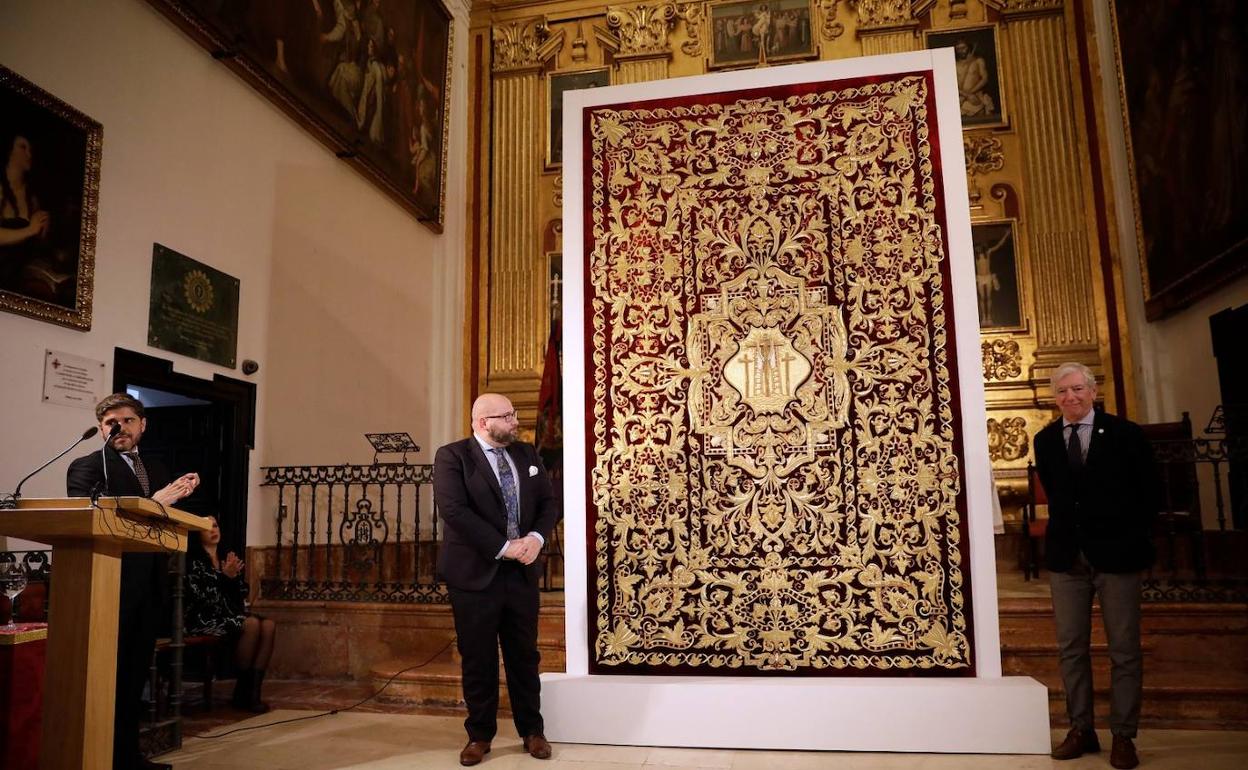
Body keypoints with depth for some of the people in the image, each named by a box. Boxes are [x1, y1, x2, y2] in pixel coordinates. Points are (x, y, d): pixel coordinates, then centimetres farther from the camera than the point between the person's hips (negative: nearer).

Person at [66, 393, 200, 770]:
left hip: (149, 584, 6)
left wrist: (180, 495, -6)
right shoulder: (86, 466, -2)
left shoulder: (156, 469, 17)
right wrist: (153, 502, -23)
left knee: (136, 672, 12)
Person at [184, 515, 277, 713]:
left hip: (229, 616, 7)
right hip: (204, 620, -7)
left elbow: (241, 594, 12)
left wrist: (235, 575, -5)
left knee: (269, 625, -22)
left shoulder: (225, 561, 18)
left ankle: (254, 691, -24)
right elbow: (199, 597, -14)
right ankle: (241, 691, -19)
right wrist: (224, 577, -19)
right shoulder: (193, 561, -2)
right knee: (252, 624, -32)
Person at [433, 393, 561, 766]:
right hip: (476, 573, -4)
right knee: (478, 659, 8)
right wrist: (504, 548, -21)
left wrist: (536, 537, -12)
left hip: (522, 571, 4)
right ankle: (479, 735, 25)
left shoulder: (526, 454, 8)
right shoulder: (452, 456, -9)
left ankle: (532, 730, 27)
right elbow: (453, 510, -20)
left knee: (524, 654, 13)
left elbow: (549, 501, 8)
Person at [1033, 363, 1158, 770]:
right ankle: (1081, 730, 19)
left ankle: (1123, 735, 16)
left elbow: (1148, 492, 1)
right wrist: (1065, 536, 9)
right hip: (1066, 556, 3)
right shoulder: (1045, 441, 5)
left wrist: (1135, 541, 0)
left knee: (1124, 648, 5)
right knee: (1070, 647, 8)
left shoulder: (1125, 434, -3)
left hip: (1116, 554, -3)